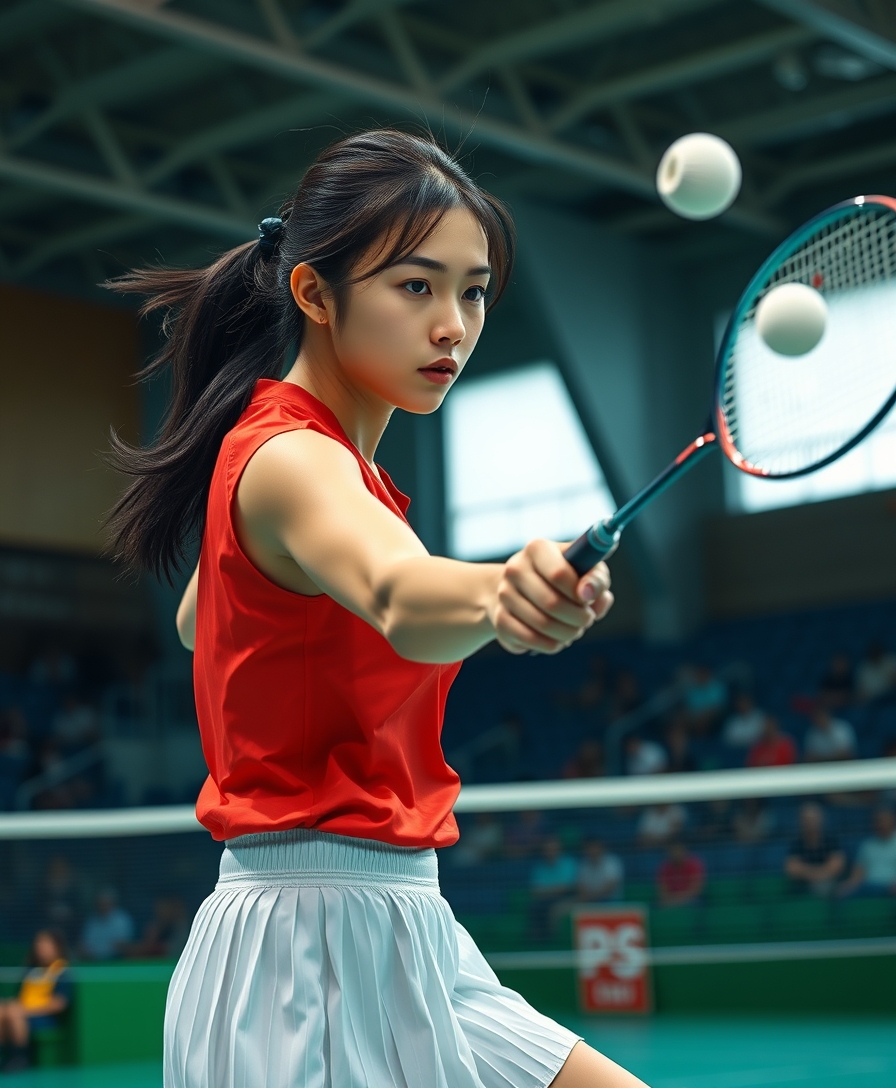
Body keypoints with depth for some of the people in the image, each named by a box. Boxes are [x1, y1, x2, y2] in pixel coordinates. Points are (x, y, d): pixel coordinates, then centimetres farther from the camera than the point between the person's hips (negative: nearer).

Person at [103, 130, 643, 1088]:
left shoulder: (330, 458, 13)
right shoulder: (289, 459, -17)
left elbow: (195, 622, 30)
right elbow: (398, 597, -41)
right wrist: (495, 593, -61)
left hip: (393, 936, 10)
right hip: (314, 937, -10)